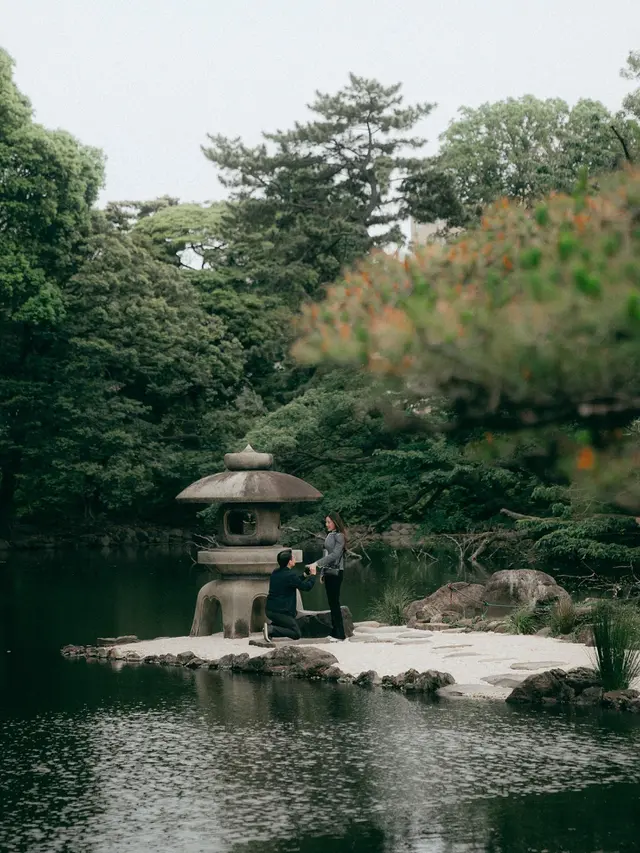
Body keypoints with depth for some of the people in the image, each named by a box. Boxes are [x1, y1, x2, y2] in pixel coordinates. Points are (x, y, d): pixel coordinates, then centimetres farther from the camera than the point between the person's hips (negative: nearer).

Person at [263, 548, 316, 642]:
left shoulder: (275, 573, 8)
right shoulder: (290, 575, -18)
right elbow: (306, 587, -7)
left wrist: (304, 575, 23)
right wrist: (313, 575, 7)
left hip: (270, 610, 8)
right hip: (280, 612, -8)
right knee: (297, 634, 0)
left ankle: (271, 625, 11)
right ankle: (271, 630, -14)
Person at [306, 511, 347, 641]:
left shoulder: (339, 536, -10)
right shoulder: (329, 535, 13)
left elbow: (335, 554, -21)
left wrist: (316, 563, -27)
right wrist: (322, 573, 14)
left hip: (335, 572, -8)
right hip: (328, 572, 8)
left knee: (335, 602, -8)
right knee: (331, 603, 10)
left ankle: (340, 634, -6)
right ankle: (335, 631, 15)